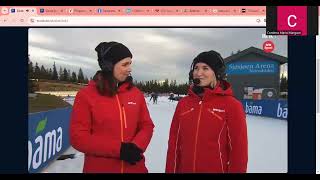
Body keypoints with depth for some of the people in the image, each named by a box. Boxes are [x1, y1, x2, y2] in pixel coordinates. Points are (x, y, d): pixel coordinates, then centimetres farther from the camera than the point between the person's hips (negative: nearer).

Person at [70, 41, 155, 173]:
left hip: (134, 166, 3)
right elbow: (78, 137, -11)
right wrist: (118, 149, -18)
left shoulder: (136, 93, 2)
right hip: (99, 168, -3)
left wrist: (136, 146, -15)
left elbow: (146, 126, 5)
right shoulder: (86, 95, -8)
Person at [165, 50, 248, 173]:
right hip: (184, 169, 4)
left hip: (218, 169, -3)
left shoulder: (231, 105, -12)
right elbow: (174, 143, 4)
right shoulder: (183, 103, 0)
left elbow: (238, 150, -10)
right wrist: (171, 170, 3)